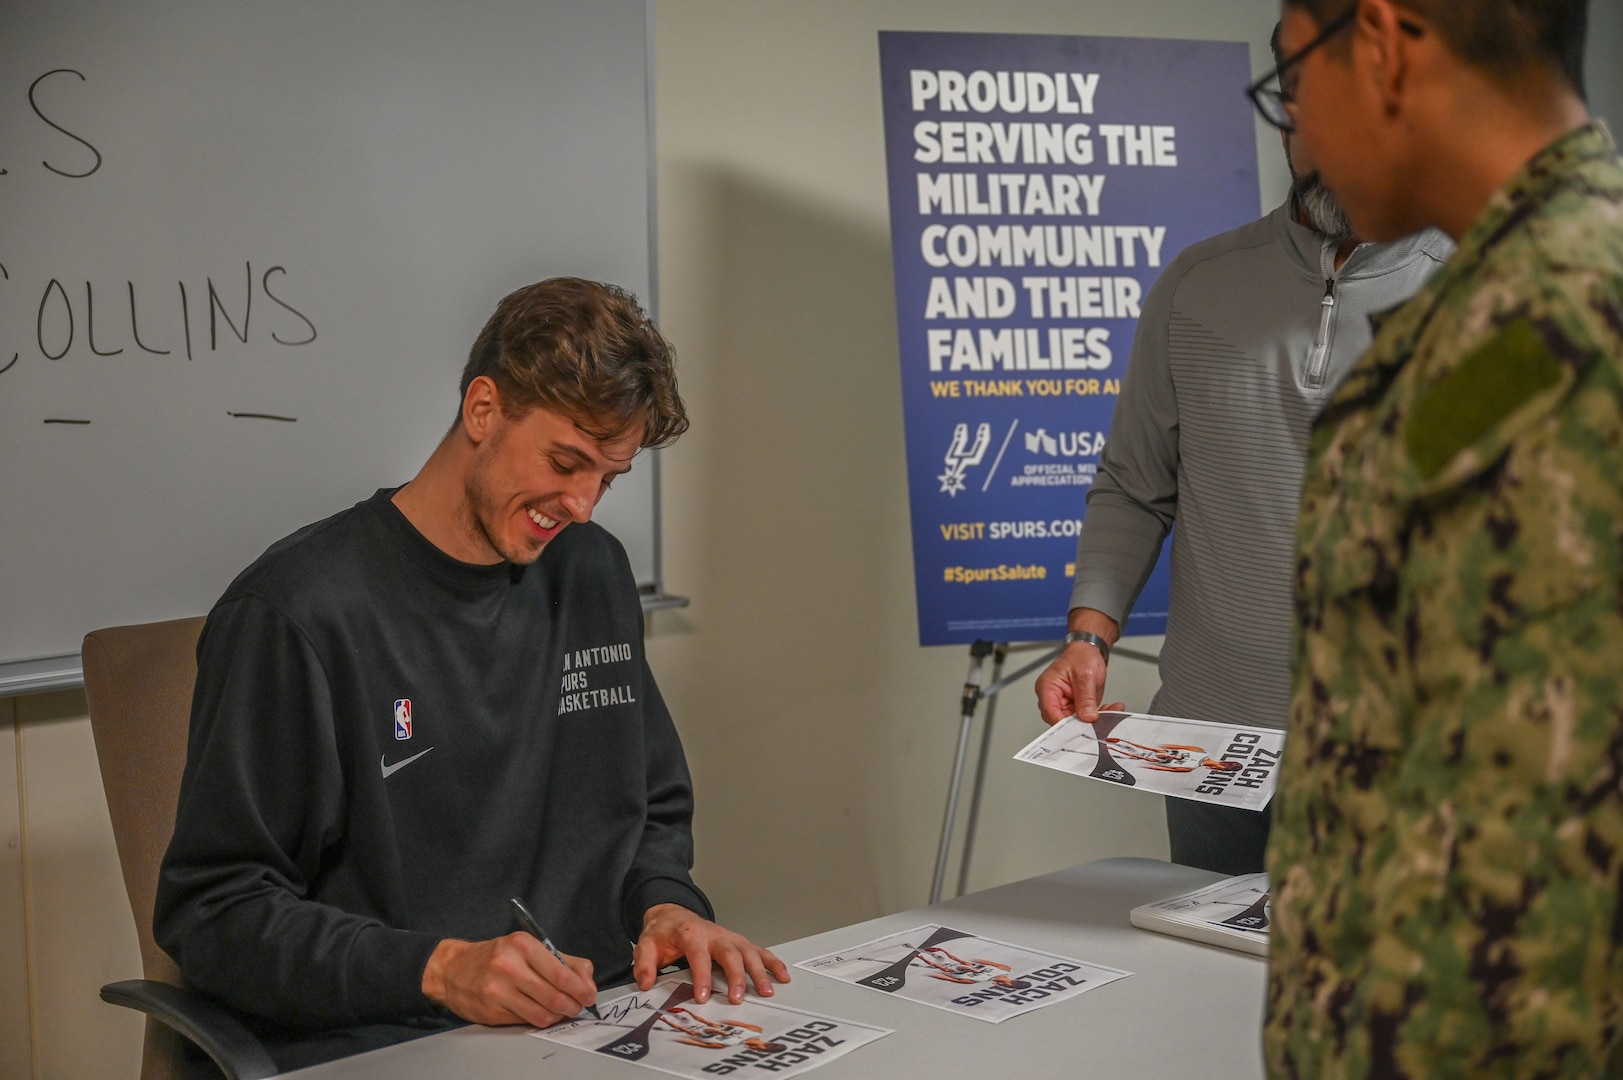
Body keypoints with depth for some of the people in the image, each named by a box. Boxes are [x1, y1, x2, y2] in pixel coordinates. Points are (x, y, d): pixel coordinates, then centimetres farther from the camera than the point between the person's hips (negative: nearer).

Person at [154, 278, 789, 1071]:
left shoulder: (593, 575, 14)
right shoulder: (294, 611, -8)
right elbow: (211, 911, -8)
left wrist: (667, 904, 3)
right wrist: (437, 968, -19)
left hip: (597, 1030, 6)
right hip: (375, 1050, -5)